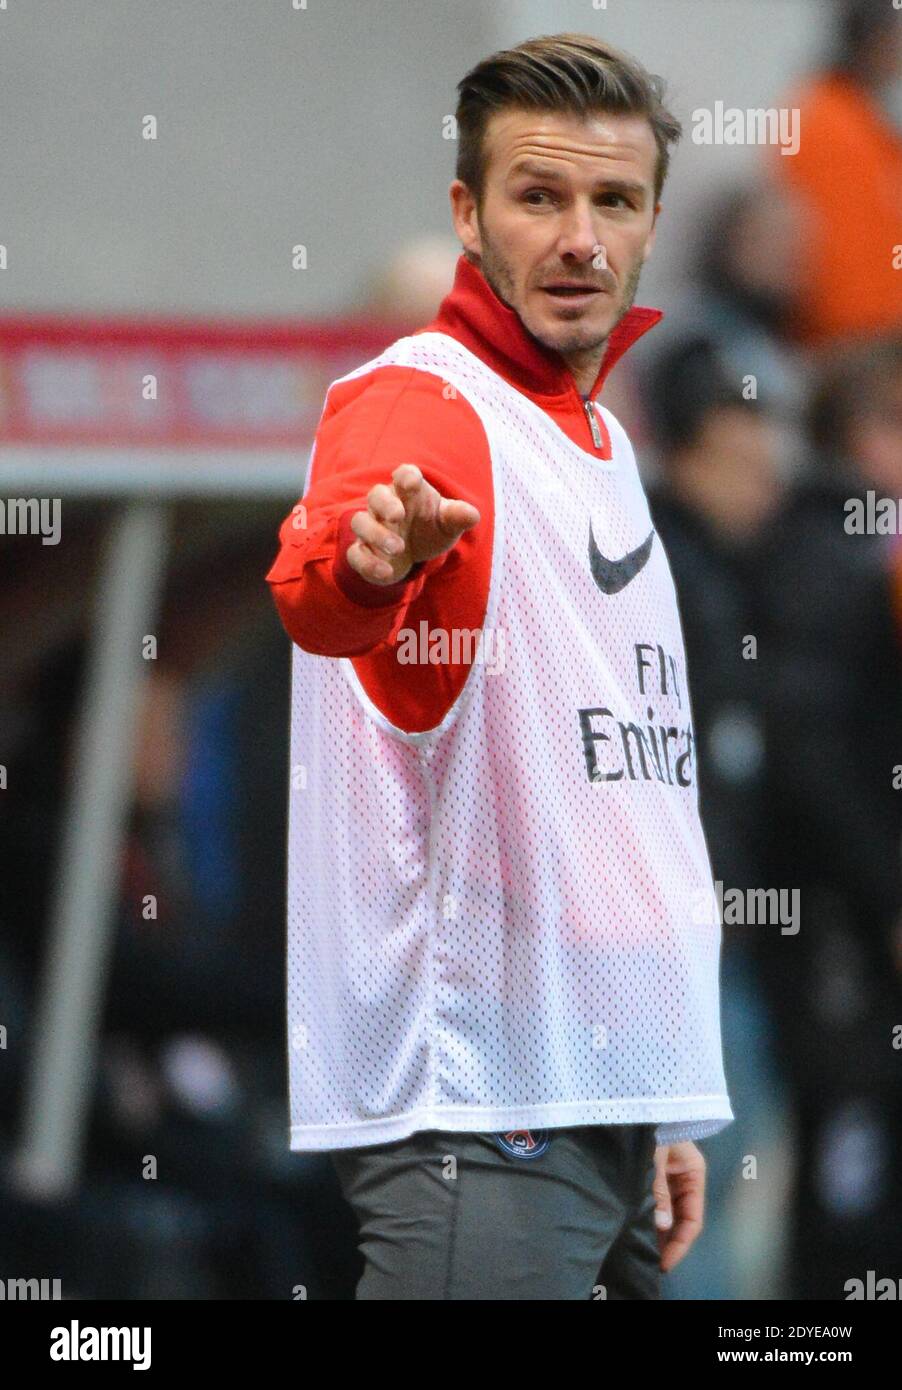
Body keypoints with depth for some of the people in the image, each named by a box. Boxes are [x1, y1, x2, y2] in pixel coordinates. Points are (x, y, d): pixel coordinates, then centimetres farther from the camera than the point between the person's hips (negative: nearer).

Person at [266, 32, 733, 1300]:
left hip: (606, 1095, 9)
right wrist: (362, 552, -57)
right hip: (474, 1103, -9)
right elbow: (322, 594, -32)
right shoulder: (420, 404, -8)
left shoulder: (601, 445, 19)